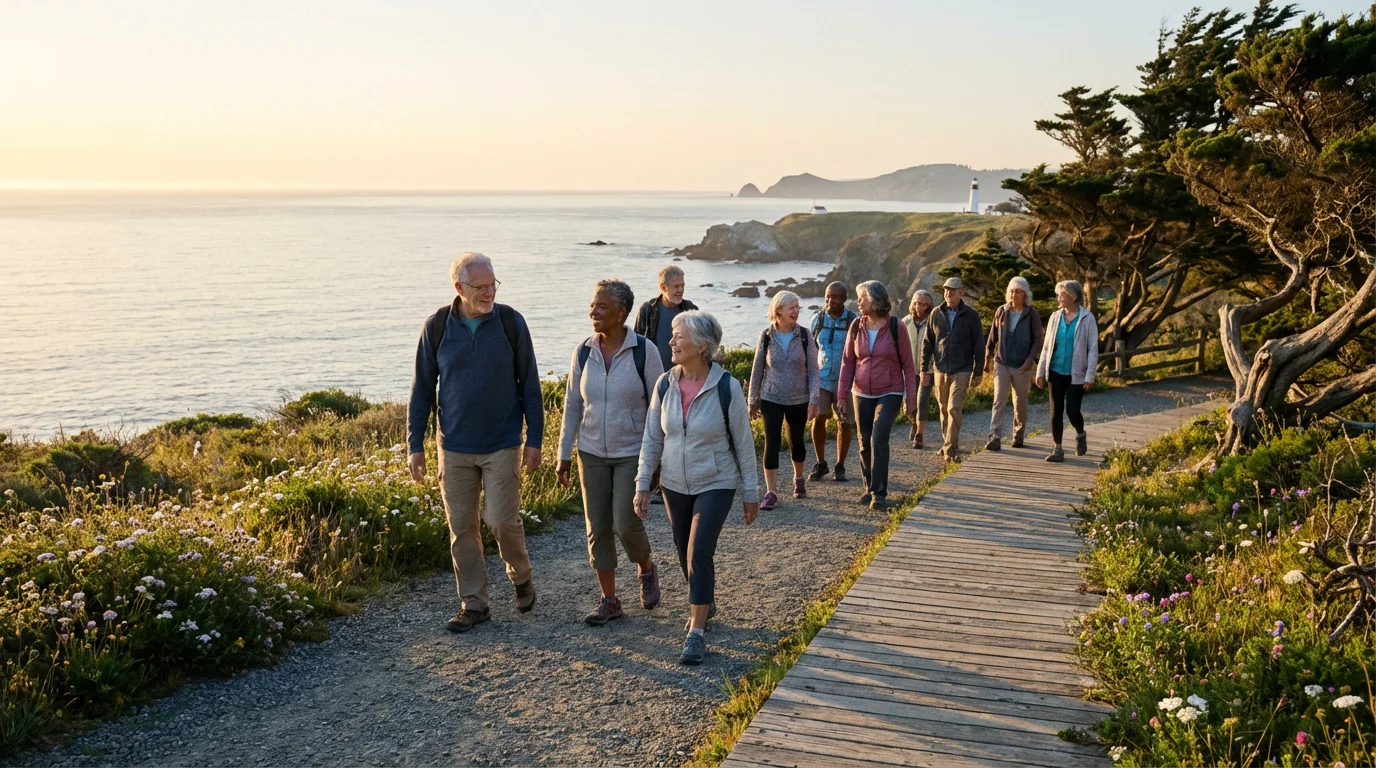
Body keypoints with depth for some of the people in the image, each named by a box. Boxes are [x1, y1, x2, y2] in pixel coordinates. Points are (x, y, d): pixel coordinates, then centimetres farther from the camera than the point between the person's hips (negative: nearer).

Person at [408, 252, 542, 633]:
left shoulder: (510, 322, -5)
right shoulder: (437, 327, -2)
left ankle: (521, 576, 23)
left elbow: (529, 384, 1)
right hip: (454, 447, 2)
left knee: (502, 520, -6)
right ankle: (473, 604, 19)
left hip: (501, 445, -2)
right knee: (461, 527, 6)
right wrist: (415, 444, 2)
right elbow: (422, 388, 4)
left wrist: (534, 439, -2)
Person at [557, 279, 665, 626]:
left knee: (626, 523, -9)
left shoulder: (644, 351, -10)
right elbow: (572, 405, 7)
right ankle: (609, 600, 19)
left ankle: (646, 569, 24)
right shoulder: (583, 352, 0)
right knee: (597, 528, 6)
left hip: (632, 453, -4)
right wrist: (564, 455, 7)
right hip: (591, 454, 4)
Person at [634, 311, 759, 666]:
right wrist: (642, 484, -1)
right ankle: (706, 603, 42)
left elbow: (743, 442, -8)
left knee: (699, 553, -15)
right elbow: (652, 438, 2)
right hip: (675, 485, 4)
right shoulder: (665, 385, -6)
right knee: (686, 555, 15)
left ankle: (696, 632, -4)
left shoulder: (726, 387, -16)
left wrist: (751, 494, -4)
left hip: (715, 485, -4)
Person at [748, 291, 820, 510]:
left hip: (799, 400, 1)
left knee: (797, 441, 16)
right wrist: (753, 400, 5)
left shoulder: (805, 336, -5)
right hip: (771, 399, -1)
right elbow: (757, 370, 2)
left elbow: (813, 370, -4)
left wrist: (814, 400, -9)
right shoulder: (766, 336, -5)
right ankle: (771, 492, -3)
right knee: (771, 444, -8)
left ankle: (799, 479, 40)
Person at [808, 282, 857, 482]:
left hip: (845, 380, -1)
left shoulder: (854, 321, -4)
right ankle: (820, 463, 9)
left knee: (845, 424, 4)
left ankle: (840, 466, 19)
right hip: (821, 378, 1)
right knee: (818, 418, -8)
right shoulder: (817, 319, 4)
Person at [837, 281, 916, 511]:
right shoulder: (856, 326, 1)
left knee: (878, 438, -17)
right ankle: (869, 488, 24)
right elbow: (848, 362, 6)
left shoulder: (896, 327, -9)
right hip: (862, 394, 4)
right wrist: (843, 394, 3)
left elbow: (907, 365, -4)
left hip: (889, 393, -4)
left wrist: (911, 398, -5)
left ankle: (879, 493, -11)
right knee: (865, 442, 8)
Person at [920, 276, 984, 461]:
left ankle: (951, 449, -8)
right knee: (943, 409, 12)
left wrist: (978, 372, 0)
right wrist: (924, 369, 4)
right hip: (940, 370, 3)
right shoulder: (936, 313, 4)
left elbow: (978, 345, 0)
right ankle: (947, 443, 26)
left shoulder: (971, 315, -3)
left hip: (962, 371, -3)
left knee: (954, 409, -11)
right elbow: (927, 343, 7)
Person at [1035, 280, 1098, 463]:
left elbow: (1093, 348, -7)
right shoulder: (1055, 317, 4)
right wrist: (1040, 371, 5)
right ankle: (1057, 449, 12)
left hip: (1076, 374, -4)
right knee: (1056, 411, 3)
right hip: (1056, 372, 4)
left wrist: (1090, 376, -12)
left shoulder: (1087, 318, -7)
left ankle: (1080, 435, 27)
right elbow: (1046, 346, 9)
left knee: (1072, 410, -5)